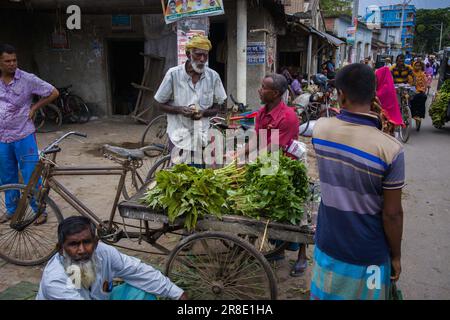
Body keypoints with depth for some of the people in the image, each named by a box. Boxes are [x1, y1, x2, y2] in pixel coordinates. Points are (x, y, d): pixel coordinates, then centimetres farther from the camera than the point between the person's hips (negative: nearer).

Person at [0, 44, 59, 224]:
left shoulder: (27, 79, -9)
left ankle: (39, 210, 12)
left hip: (24, 136, -4)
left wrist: (34, 108, -4)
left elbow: (54, 93, -3)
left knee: (31, 176, 0)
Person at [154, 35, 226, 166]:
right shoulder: (173, 74, -5)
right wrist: (180, 110, -17)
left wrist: (203, 113, -13)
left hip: (203, 136, 2)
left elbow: (216, 107, 8)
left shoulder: (213, 76, 1)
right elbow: (161, 104, 2)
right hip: (179, 134, -2)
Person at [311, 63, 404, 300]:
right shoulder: (390, 149, -24)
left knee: (327, 294, 23)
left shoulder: (320, 129, -12)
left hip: (328, 246, 3)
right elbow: (392, 214, -15)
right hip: (367, 256, -3)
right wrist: (396, 256, 0)